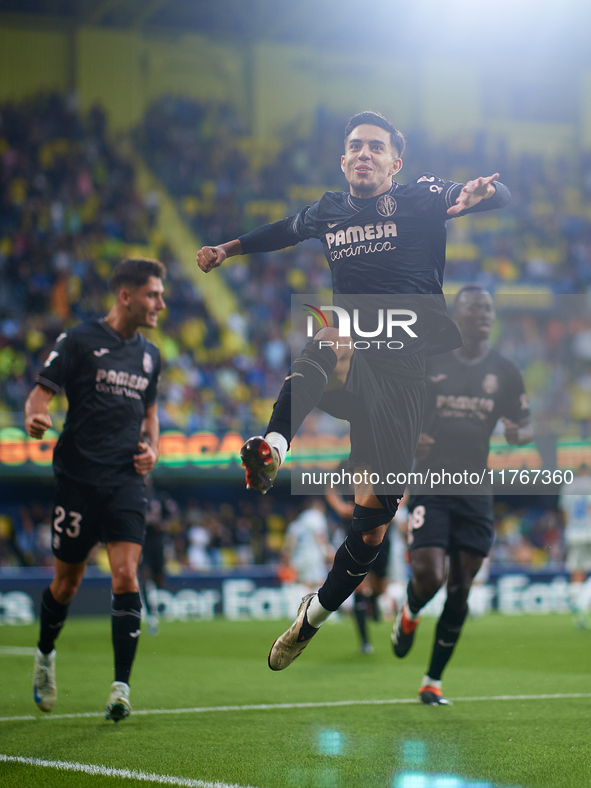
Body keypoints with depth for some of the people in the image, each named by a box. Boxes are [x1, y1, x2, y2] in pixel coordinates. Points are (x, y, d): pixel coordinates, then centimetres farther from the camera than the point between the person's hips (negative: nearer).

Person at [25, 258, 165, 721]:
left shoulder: (150, 355, 13)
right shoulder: (79, 341, -4)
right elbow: (42, 393, -6)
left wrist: (152, 448, 7)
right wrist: (36, 418, -29)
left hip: (127, 480, 3)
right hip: (78, 477, -3)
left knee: (126, 575, -12)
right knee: (67, 582, 7)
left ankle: (121, 687, -10)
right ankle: (45, 656, 36)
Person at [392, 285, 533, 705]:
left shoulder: (505, 371, 7)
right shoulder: (428, 363, 1)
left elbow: (525, 426, 13)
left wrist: (519, 434, -11)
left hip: (476, 492, 2)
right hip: (431, 485, -2)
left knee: (460, 591, 2)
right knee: (428, 576, -17)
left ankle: (433, 681, 15)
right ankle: (410, 614, 21)